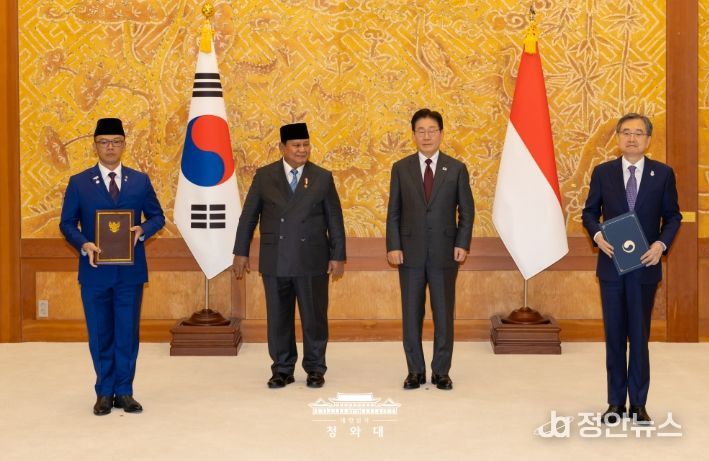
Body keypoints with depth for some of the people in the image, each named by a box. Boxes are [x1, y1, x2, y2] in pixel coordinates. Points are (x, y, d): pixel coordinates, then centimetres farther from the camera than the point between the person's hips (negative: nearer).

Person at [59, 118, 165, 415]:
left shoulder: (140, 181, 6)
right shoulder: (78, 183, 3)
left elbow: (157, 216, 9)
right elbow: (67, 223, 3)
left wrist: (143, 230, -13)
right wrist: (84, 244, -16)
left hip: (130, 270, 1)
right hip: (95, 271, -1)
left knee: (128, 332, 4)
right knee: (100, 334, 7)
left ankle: (124, 391, 15)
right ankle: (105, 392, 19)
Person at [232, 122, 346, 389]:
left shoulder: (323, 177, 4)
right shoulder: (264, 176, 4)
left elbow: (335, 220, 4)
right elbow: (248, 216, 7)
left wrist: (338, 256, 0)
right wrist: (241, 252, 4)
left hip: (312, 261, -1)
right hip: (275, 261, 1)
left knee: (314, 317, 5)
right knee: (278, 318, 7)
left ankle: (315, 369, 19)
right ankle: (282, 370, 19)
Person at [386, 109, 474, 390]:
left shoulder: (456, 169, 3)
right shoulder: (400, 168, 5)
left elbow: (466, 210, 4)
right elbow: (393, 212, 4)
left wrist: (462, 244, -6)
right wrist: (393, 246, -5)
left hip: (444, 253, 0)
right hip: (410, 253, 1)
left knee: (444, 314, 4)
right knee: (411, 314, 5)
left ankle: (441, 372, 15)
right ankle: (415, 371, 16)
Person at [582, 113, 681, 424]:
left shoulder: (663, 173, 1)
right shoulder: (602, 173, 3)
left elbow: (672, 215, 5)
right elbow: (589, 212, 8)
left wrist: (661, 243, -12)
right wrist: (597, 235, -12)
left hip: (645, 265, -1)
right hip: (612, 264, 1)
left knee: (639, 335, 5)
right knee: (614, 334, 7)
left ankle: (638, 403, 13)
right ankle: (616, 402, 16)